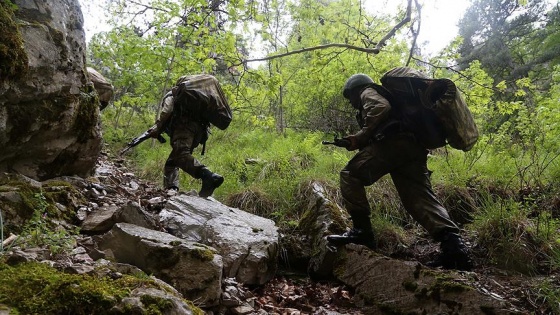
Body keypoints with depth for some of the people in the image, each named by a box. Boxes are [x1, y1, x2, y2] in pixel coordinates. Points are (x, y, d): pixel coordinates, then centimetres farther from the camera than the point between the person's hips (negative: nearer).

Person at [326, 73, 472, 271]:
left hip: (393, 141, -9)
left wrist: (361, 137, -5)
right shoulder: (381, 96, 43)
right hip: (413, 147, 9)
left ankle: (361, 231, -11)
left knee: (350, 175, -3)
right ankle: (453, 244, -18)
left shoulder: (368, 93, 16)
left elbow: (382, 107, -9)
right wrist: (355, 142, 26)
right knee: (420, 198, -1)